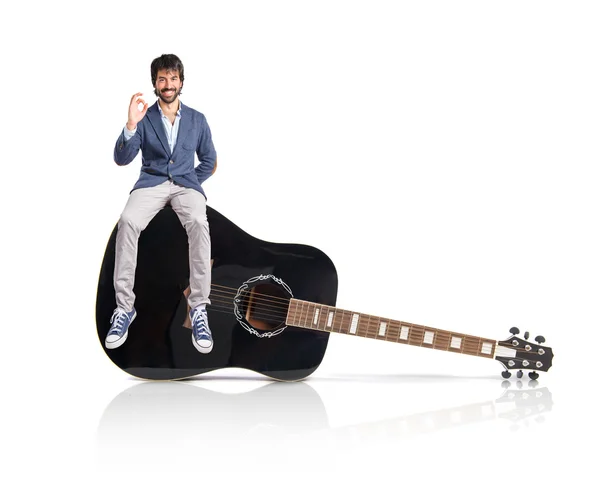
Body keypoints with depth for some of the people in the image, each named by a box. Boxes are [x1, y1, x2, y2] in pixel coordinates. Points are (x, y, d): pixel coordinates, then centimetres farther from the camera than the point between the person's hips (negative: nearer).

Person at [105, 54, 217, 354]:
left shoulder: (197, 120, 12)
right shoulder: (144, 118, 6)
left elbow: (209, 161, 18)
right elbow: (121, 159, -4)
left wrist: (191, 184, 2)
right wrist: (131, 125, -19)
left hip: (185, 182, 0)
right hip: (151, 182, 0)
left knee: (199, 223, -35)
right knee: (127, 221, -33)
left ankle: (199, 308, -32)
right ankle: (124, 307, -25)